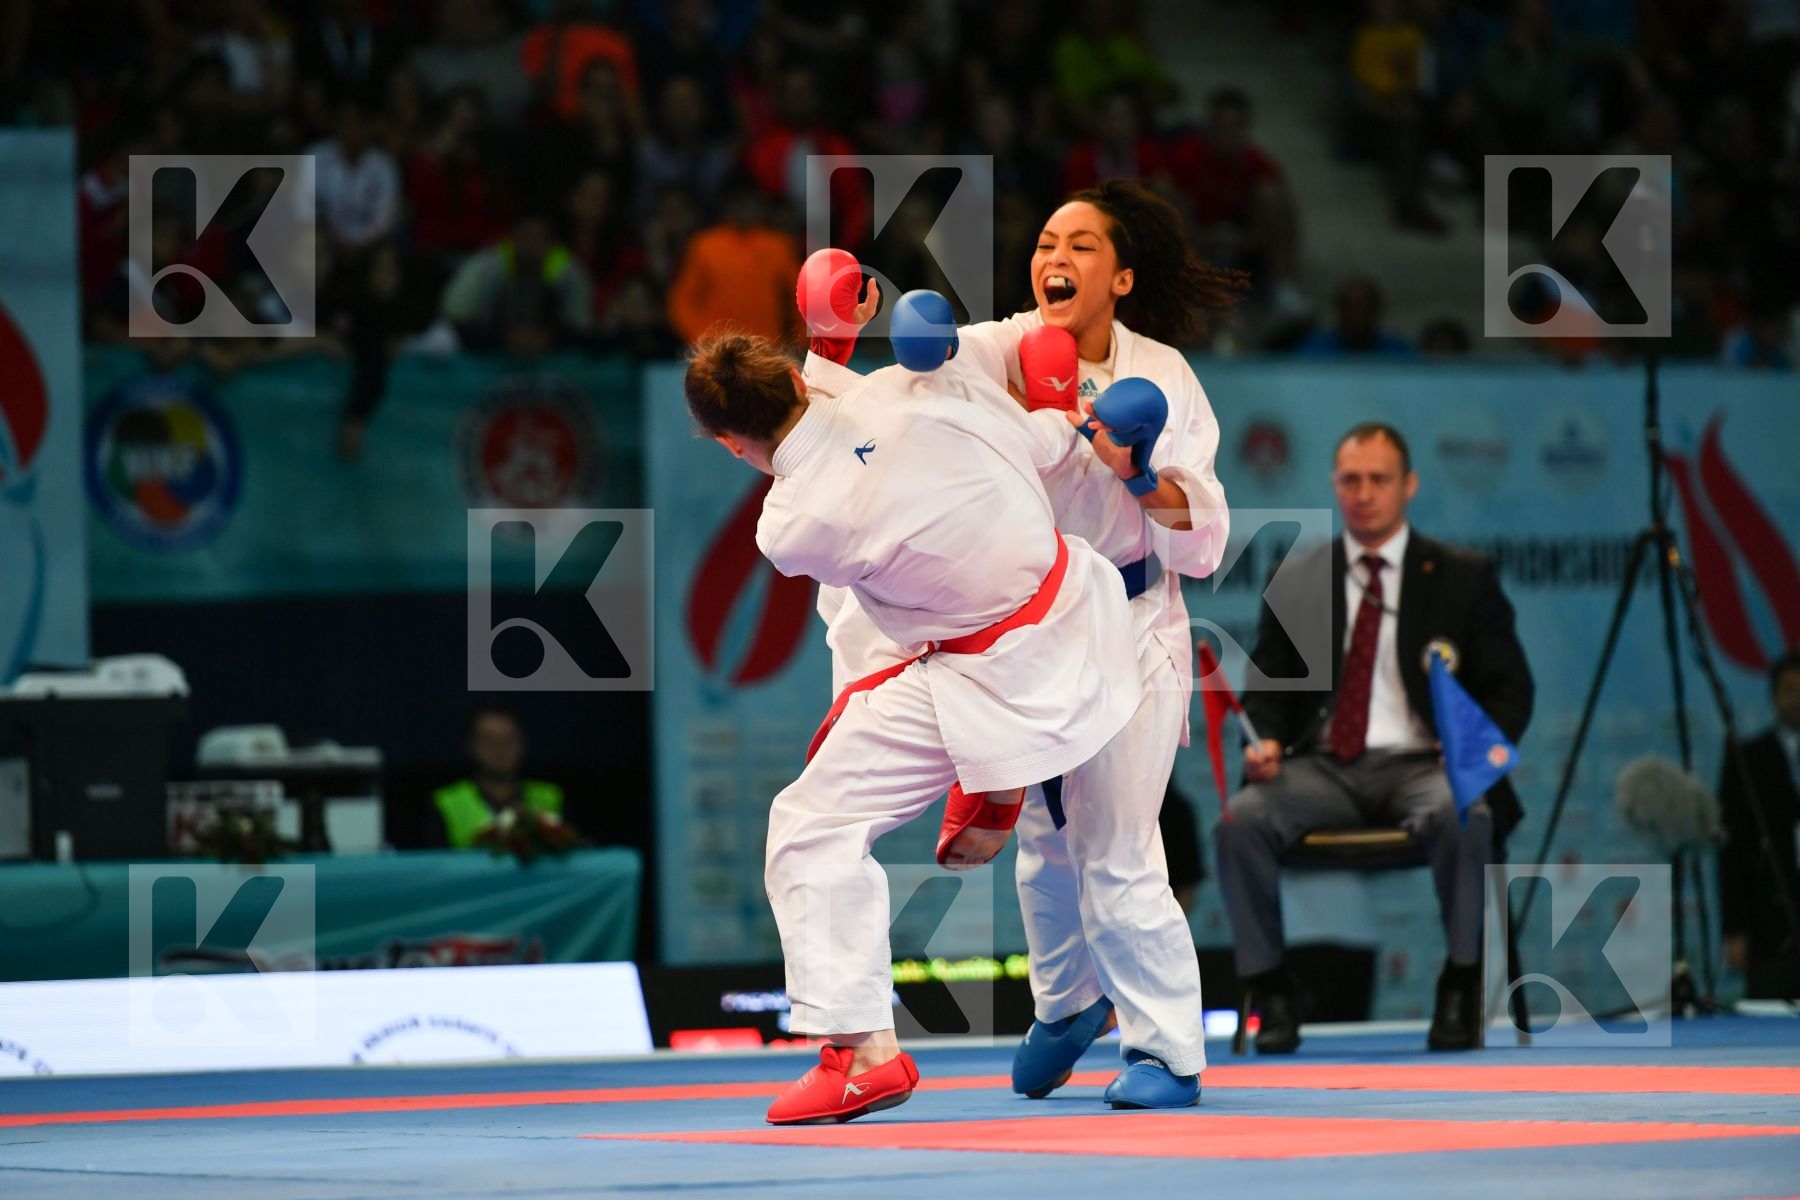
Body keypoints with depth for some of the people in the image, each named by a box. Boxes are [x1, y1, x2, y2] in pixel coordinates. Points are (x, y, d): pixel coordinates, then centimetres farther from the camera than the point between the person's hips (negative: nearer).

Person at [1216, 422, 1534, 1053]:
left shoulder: (1464, 577, 9)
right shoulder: (1297, 582, 15)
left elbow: (1509, 689, 7)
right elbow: (1268, 688, 16)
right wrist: (1264, 742, -7)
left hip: (1424, 764, -2)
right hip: (1325, 768, 2)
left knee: (1462, 814, -37)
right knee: (1241, 819, -28)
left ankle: (1461, 988, -22)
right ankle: (1270, 994, -17)